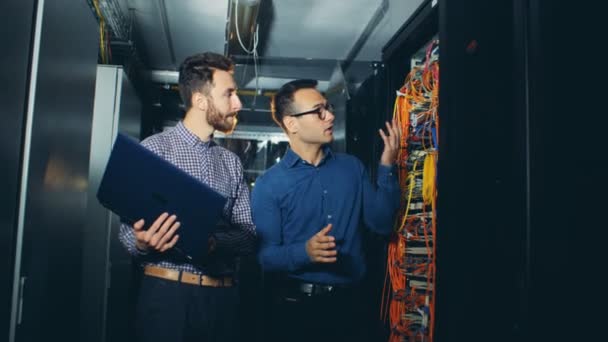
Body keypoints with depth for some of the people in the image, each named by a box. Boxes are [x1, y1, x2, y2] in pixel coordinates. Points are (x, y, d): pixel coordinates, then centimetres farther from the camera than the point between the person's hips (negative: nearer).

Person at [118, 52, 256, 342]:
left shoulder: (232, 162, 11)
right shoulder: (155, 148, -3)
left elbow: (249, 235, 3)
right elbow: (129, 232, -5)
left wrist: (214, 242, -18)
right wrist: (143, 243, -28)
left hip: (222, 296, 5)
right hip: (167, 293, -4)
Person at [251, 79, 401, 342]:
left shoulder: (352, 167, 5)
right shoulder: (269, 185, -8)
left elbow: (381, 224, 2)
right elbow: (265, 256, -12)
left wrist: (387, 167, -5)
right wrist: (305, 252, -30)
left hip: (348, 300, 4)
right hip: (296, 304, -3)